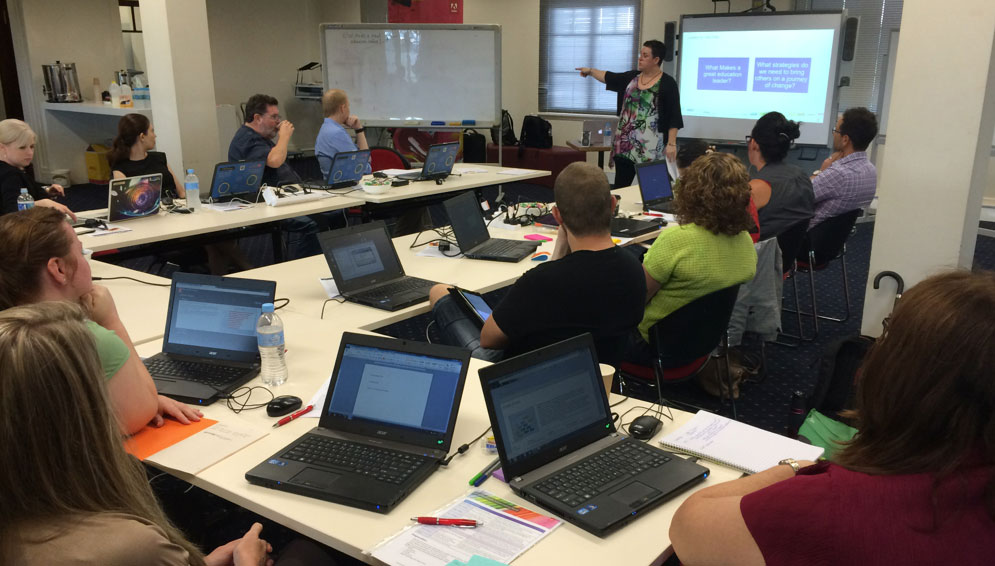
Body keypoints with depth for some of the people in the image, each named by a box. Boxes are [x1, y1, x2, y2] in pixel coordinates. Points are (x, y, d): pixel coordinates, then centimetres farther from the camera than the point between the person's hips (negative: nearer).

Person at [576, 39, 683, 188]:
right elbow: (609, 77, 24)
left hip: (650, 147, -5)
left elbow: (673, 116, -9)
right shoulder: (632, 77, 11)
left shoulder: (667, 83, -6)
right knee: (620, 186, 3)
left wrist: (671, 144, -14)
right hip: (625, 144, 5)